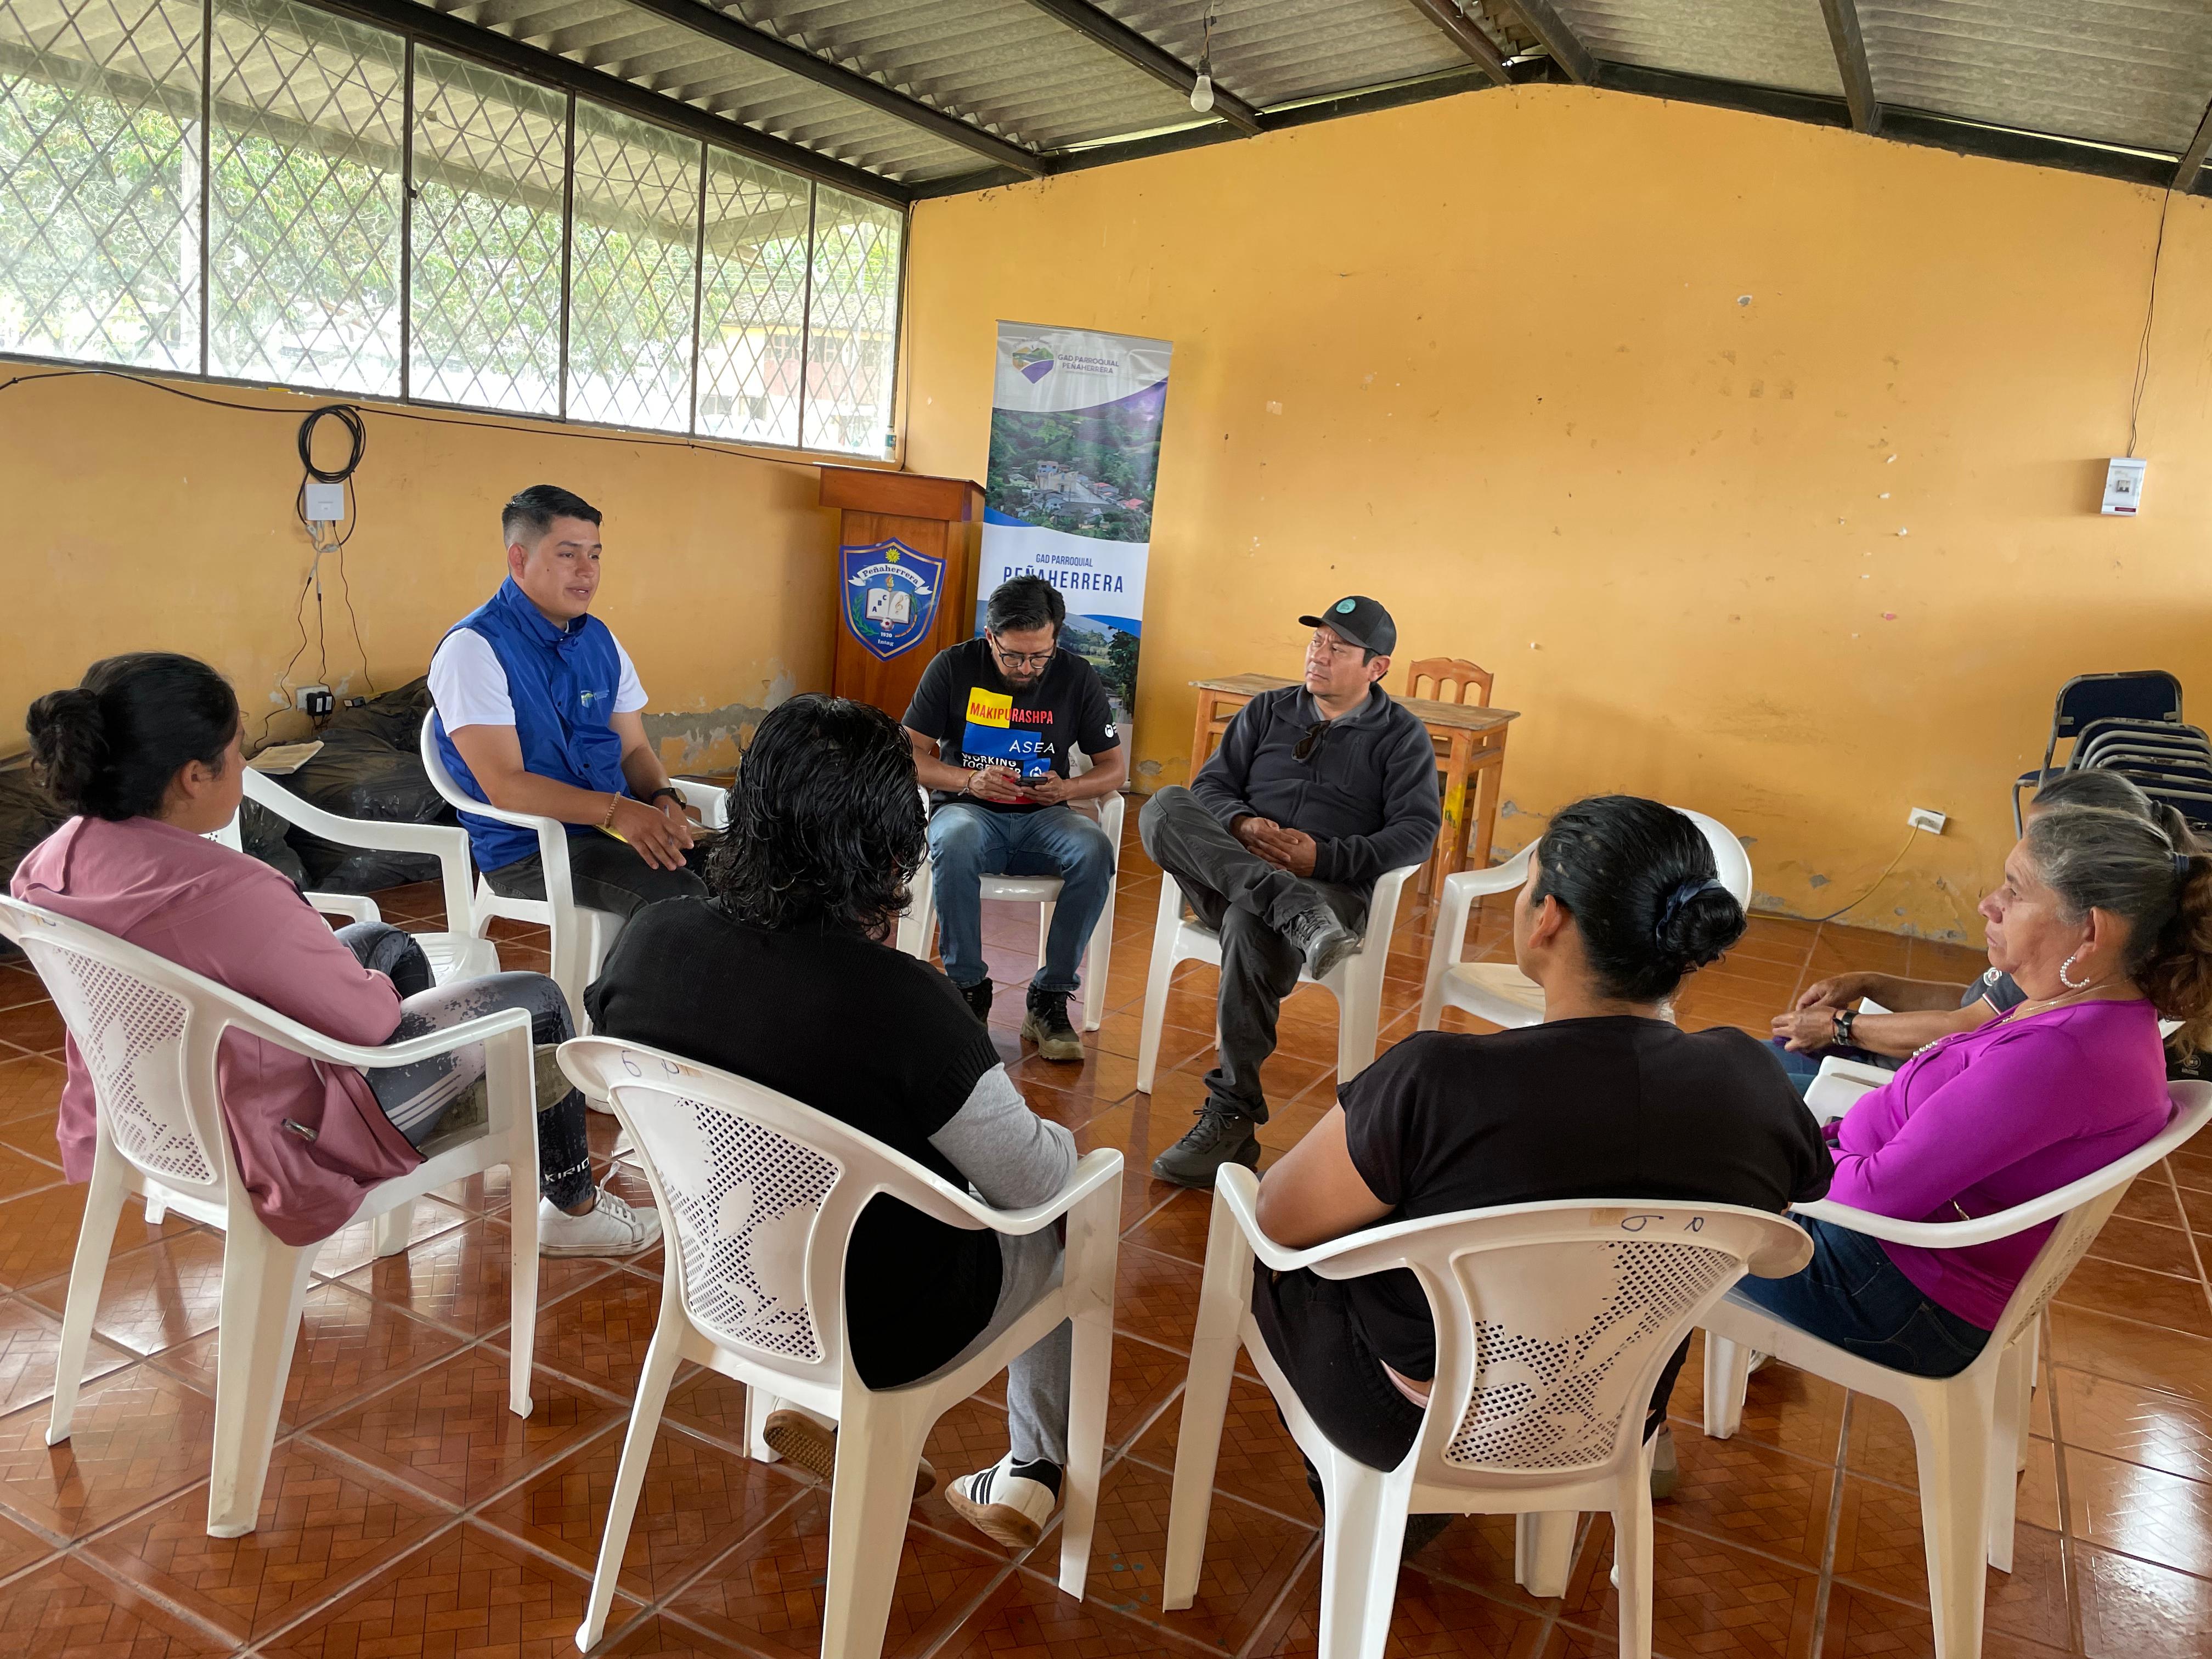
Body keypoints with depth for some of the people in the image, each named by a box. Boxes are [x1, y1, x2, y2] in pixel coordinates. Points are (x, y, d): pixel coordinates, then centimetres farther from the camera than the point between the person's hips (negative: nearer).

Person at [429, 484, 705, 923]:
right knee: (675, 898, -29)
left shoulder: (600, 640, 12)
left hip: (617, 825, 7)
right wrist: (616, 810, -29)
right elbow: (505, 787, -18)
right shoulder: (472, 648, -11)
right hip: (526, 849, -7)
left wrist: (663, 800, -8)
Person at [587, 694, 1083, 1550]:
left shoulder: (647, 941, -16)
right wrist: (1057, 1140, 4)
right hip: (883, 1333, -5)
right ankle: (1033, 1471, 36)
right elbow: (1034, 1180, -18)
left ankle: (830, 1415, 31)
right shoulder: (897, 999, -33)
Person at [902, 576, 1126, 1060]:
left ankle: (1050, 998, -19)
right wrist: (969, 781, -19)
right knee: (955, 843, -38)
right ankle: (967, 987, -19)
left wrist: (1066, 789, -15)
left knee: (1094, 851, -32)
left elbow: (1116, 768, 6)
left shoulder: (1077, 678, 1)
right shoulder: (953, 667, -2)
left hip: (1042, 820, 2)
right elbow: (908, 756, -2)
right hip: (968, 810, -1)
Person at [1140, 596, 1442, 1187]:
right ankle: (1299, 916, -41)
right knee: (1163, 808, -25)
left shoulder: (1402, 736, 9)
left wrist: (1324, 857, -16)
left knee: (1251, 922, -39)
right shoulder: (1268, 710, 20)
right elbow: (1211, 783, 15)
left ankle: (1231, 1120, -29)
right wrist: (1243, 826, -9)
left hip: (1332, 887, -4)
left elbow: (1417, 832, -3)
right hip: (1232, 868, 4)